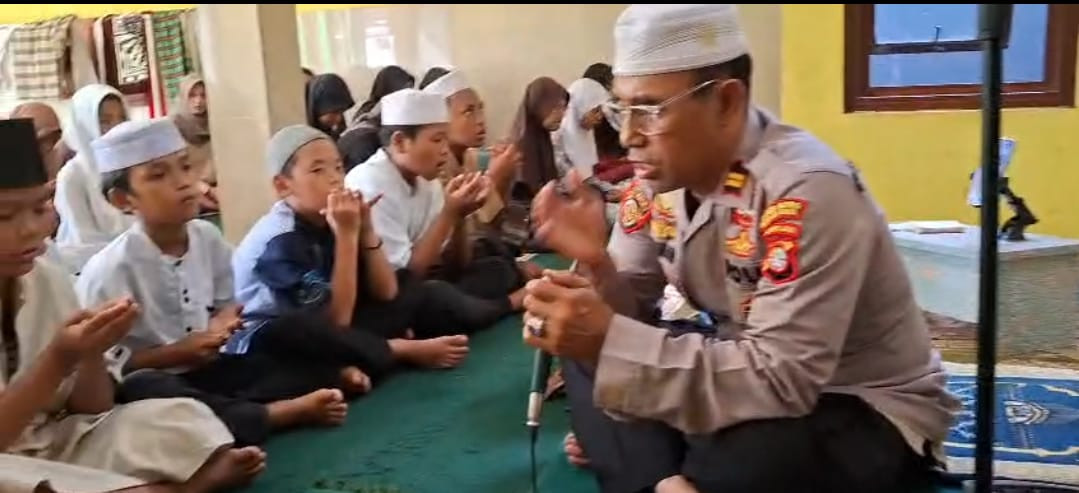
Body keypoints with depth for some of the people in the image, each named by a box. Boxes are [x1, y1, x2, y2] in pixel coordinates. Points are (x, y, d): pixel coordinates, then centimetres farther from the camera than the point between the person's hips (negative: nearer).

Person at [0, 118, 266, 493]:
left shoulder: (49, 280, 1)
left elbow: (90, 409, 4)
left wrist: (92, 353, -15)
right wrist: (59, 360, -27)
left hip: (62, 442, 4)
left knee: (181, 419, -17)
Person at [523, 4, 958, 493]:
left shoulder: (807, 191, -28)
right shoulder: (662, 175, -6)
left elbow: (779, 380, -32)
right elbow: (626, 314, -2)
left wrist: (609, 340, -37)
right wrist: (594, 263, -24)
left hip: (870, 411, -7)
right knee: (587, 352, -9)